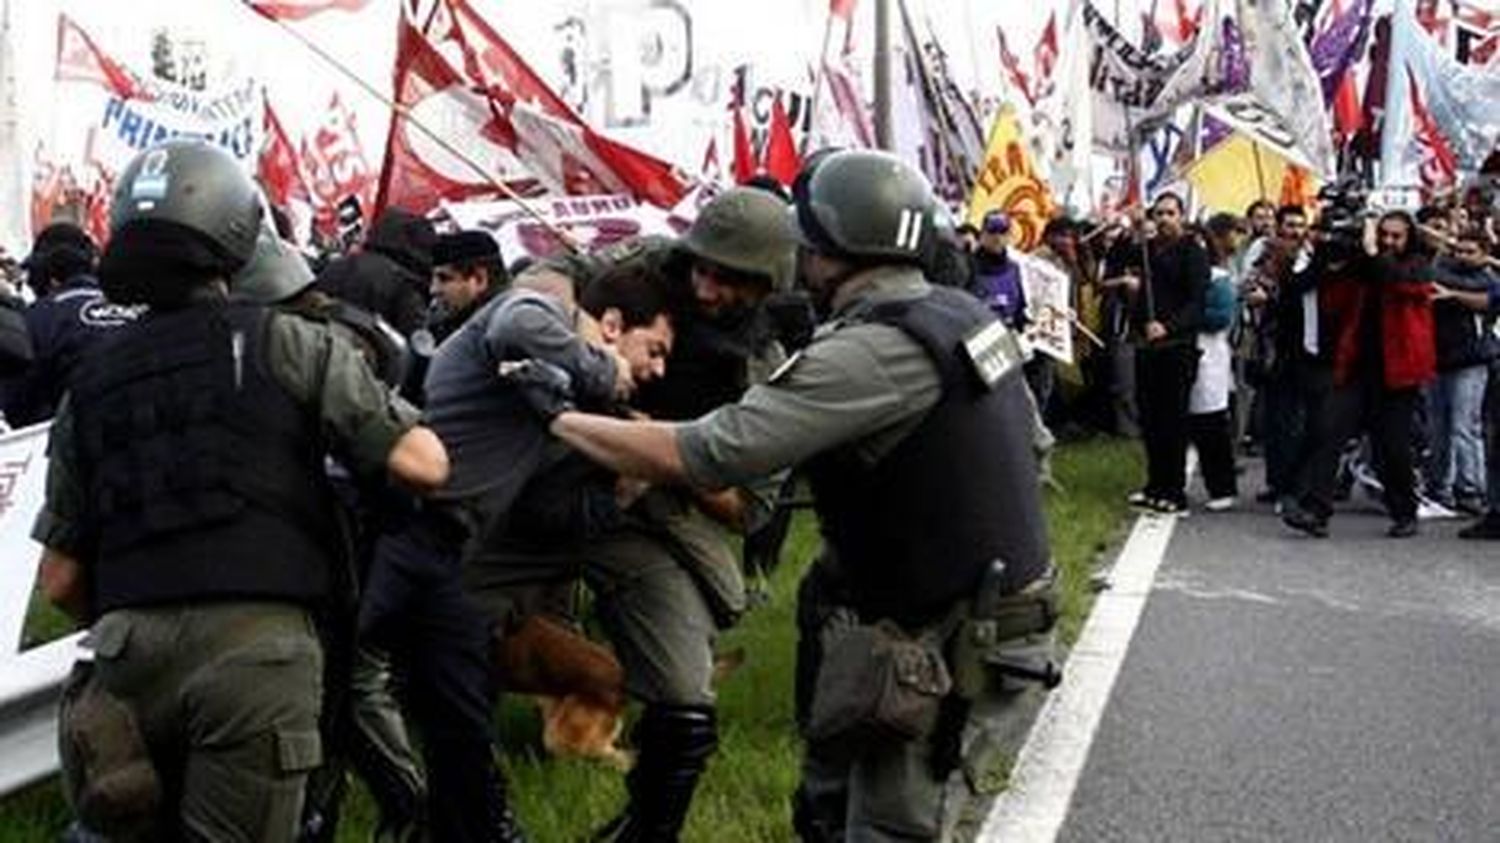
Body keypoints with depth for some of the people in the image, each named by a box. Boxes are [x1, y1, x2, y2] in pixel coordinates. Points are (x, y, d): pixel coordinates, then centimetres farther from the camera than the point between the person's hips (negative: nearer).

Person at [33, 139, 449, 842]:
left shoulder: (88, 384, 14)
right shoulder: (283, 343, 1)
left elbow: (60, 580, 15)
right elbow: (424, 464, -1)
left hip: (126, 657, 4)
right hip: (253, 651, -4)